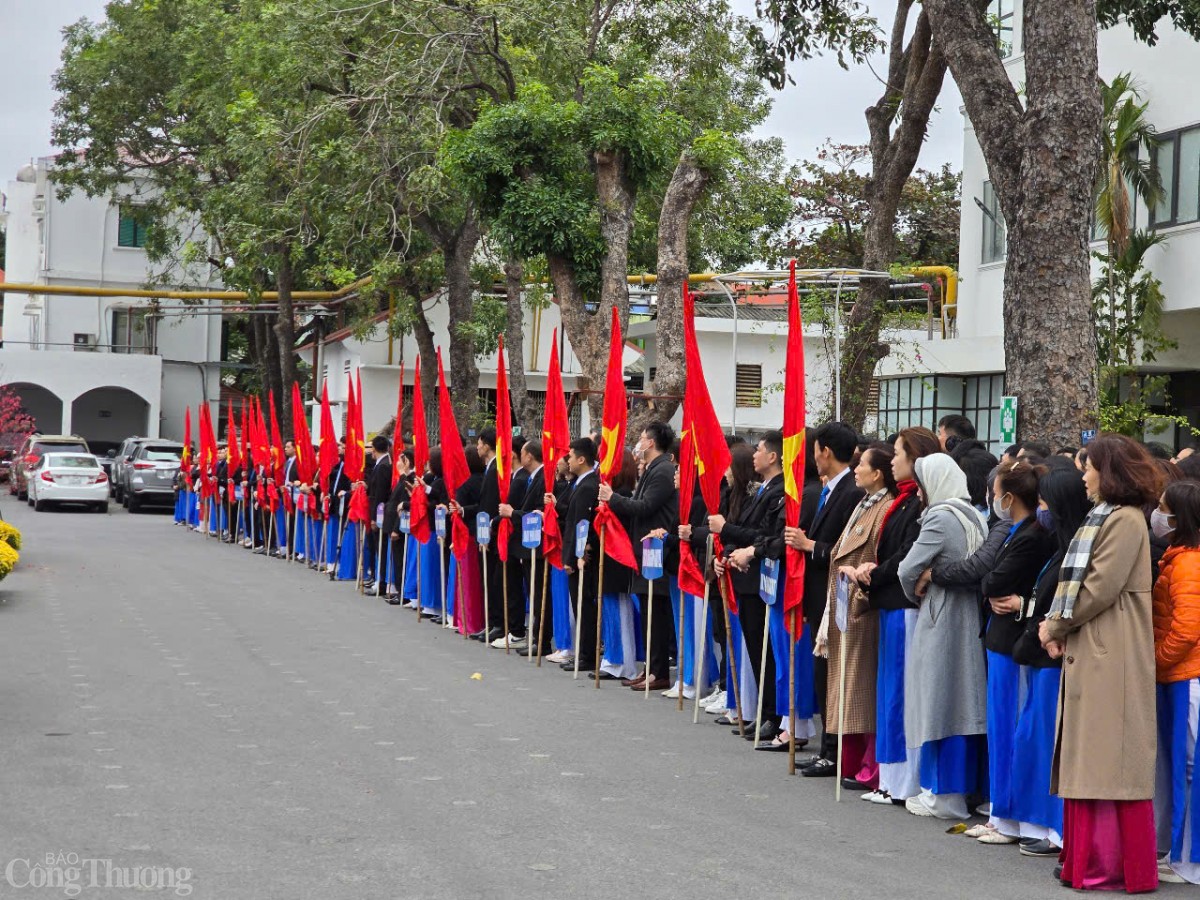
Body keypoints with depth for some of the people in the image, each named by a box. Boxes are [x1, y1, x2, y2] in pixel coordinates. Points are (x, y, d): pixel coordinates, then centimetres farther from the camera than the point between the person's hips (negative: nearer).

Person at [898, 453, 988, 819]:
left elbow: (909, 570, -15)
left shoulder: (939, 517, -15)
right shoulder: (972, 515, 9)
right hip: (969, 619, 8)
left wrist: (915, 595, 4)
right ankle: (959, 786, 18)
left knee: (938, 703, -1)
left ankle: (942, 795, 3)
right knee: (963, 703, 11)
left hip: (941, 620, -8)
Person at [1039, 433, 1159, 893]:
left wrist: (1057, 625, -7)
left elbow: (1101, 588, -18)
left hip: (1112, 660, -10)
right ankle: (1089, 857, 17)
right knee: (1088, 761, 11)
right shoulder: (1102, 518, 19)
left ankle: (1115, 866, -2)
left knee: (1108, 761, -6)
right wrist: (1058, 625, 2)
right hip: (1088, 655, 10)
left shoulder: (1126, 521, -12)